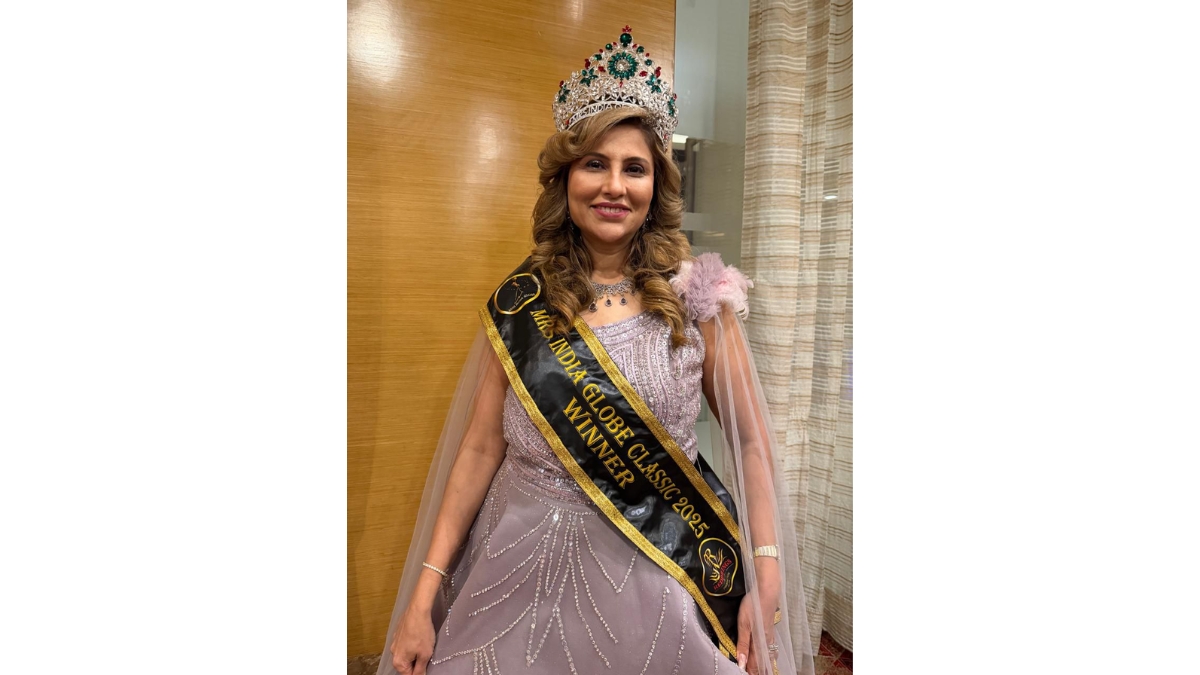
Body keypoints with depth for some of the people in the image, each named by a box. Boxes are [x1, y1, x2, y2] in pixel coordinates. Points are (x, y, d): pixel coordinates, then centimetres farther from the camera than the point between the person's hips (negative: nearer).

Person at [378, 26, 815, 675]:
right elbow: (479, 449, -1)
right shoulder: (518, 302, -3)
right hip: (529, 572, 2)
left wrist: (767, 578, -10)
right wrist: (423, 595, -3)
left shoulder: (697, 297, -7)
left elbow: (752, 441, -2)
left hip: (660, 576, -1)